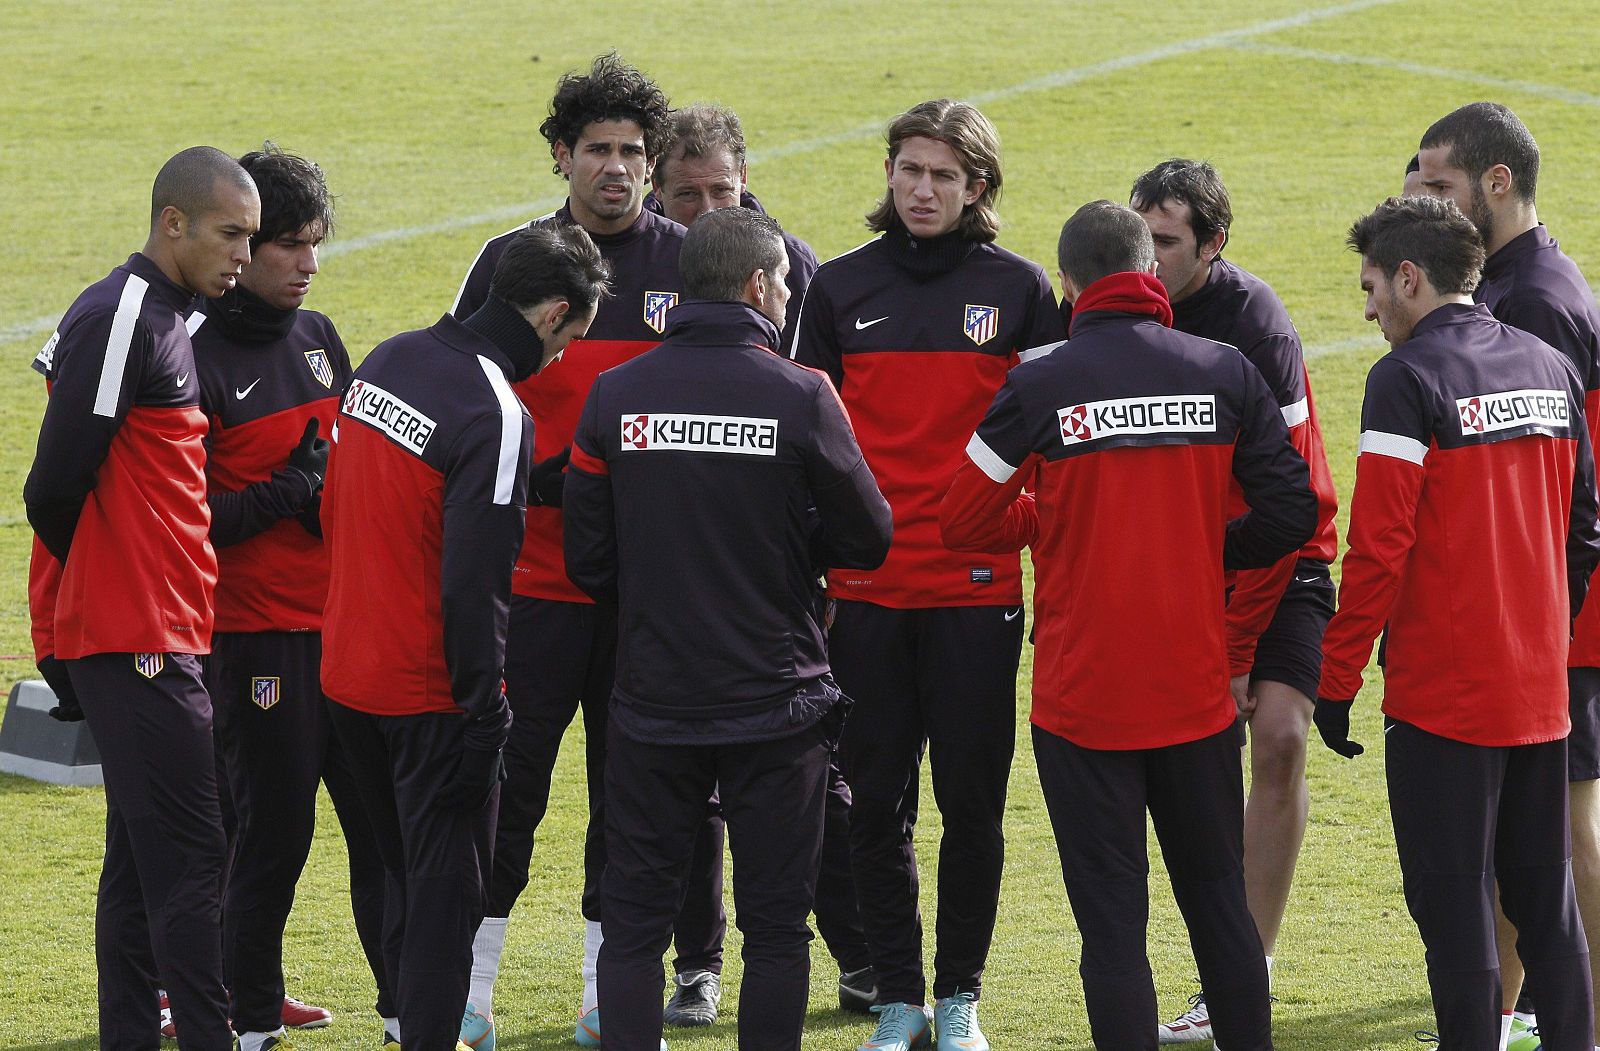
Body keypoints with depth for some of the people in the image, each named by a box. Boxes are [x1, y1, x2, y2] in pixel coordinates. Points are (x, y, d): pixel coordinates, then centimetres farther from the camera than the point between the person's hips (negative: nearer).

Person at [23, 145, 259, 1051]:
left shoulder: (162, 322, 16)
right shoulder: (122, 322, -15)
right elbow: (56, 485, -16)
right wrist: (98, 576, 1)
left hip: (157, 636, 10)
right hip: (139, 637, -10)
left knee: (142, 855, 12)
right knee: (189, 856, -11)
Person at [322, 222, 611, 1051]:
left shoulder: (389, 361, 6)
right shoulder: (497, 415, -20)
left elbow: (334, 509, 15)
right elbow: (473, 585, -21)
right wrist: (485, 716, -15)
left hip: (347, 672, 8)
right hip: (428, 695, -8)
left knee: (408, 876, 20)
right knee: (447, 889, 2)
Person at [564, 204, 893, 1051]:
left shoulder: (614, 395, -3)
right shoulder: (800, 398, -10)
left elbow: (587, 556, 2)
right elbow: (867, 538, -3)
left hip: (652, 703, 2)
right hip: (777, 705, -2)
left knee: (634, 918, 8)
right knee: (776, 924, 8)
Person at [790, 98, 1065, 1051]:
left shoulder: (1020, 290, 3)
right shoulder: (842, 287, 7)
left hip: (977, 587, -1)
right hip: (865, 588, 1)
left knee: (973, 801, 2)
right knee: (877, 801, 4)